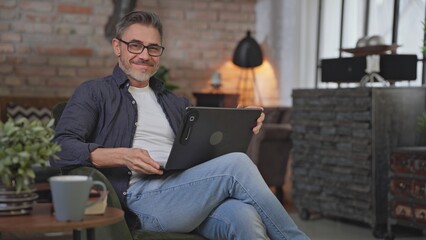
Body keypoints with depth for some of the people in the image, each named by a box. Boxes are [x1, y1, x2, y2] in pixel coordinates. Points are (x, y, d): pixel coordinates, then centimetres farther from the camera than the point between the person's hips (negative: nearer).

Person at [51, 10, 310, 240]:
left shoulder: (177, 104, 29)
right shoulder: (94, 93, 12)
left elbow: (207, 151, 24)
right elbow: (60, 149, -3)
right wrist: (121, 156, -17)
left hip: (190, 195, 5)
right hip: (142, 197, -5)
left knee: (243, 216, -32)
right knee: (236, 164, -24)